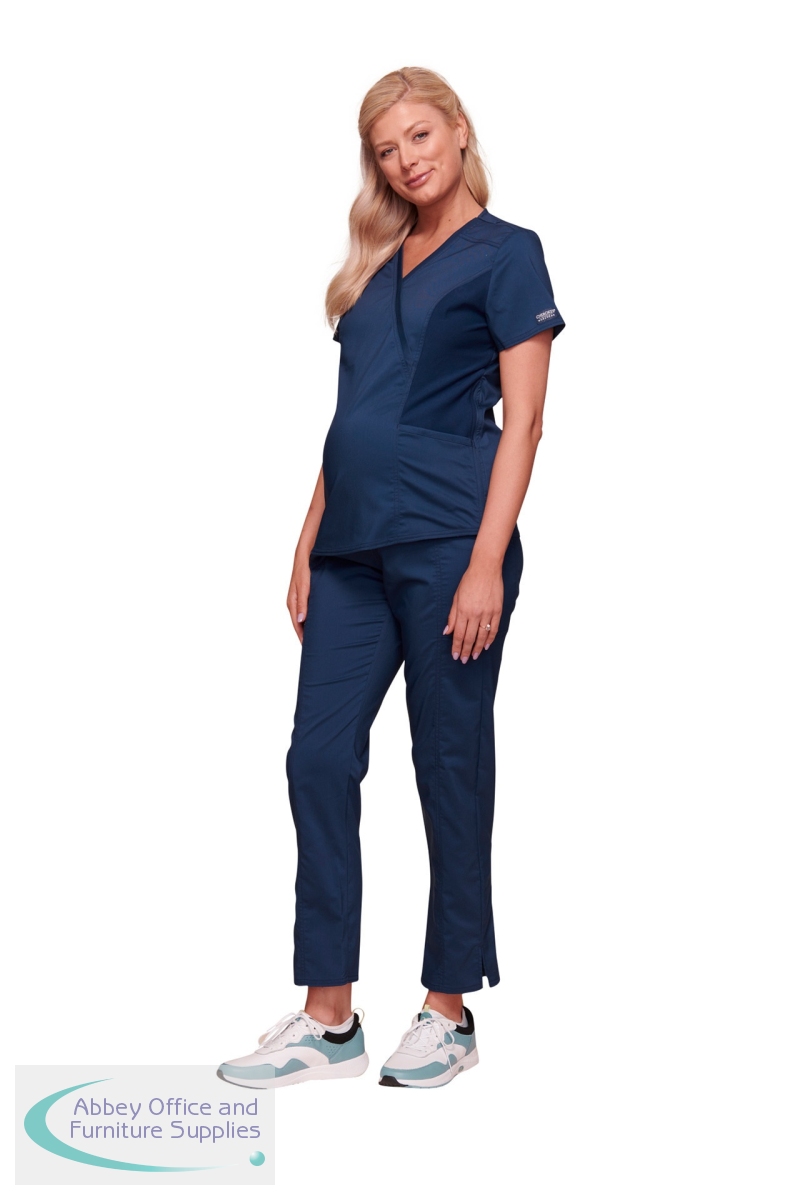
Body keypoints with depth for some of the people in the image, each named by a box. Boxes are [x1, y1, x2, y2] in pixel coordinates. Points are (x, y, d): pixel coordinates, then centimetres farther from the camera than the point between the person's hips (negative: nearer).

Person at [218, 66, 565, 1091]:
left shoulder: (504, 254, -1)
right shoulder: (377, 266, 18)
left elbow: (521, 422, -8)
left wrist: (487, 564, -16)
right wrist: (308, 546, 12)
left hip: (447, 541, -7)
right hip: (355, 545, 7)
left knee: (451, 768, 2)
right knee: (318, 758, 3)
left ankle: (449, 1013, 16)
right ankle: (328, 1022, 12)